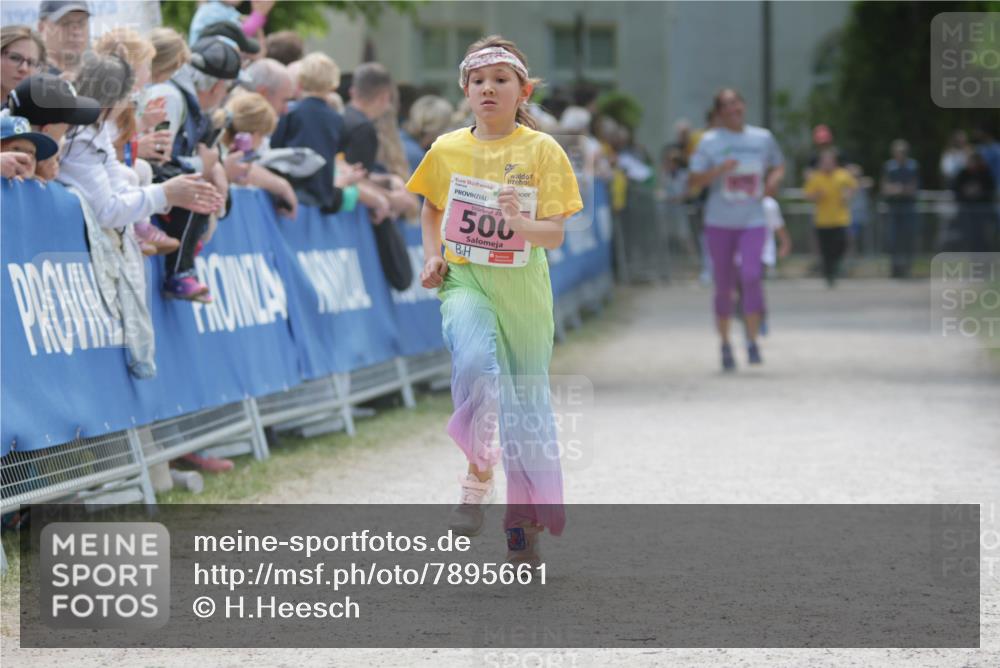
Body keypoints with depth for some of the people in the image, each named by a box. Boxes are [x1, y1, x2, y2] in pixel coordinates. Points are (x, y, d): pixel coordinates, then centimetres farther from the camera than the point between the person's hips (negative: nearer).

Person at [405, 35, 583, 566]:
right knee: (476, 360, -30)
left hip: (522, 284, 0)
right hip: (465, 279, 0)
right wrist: (433, 256, 6)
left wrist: (518, 224, -27)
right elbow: (431, 208, 23)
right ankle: (478, 474, -13)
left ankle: (525, 525, 19)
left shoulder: (541, 150, -2)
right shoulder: (447, 149, 4)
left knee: (527, 398, 5)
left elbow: (555, 234, -7)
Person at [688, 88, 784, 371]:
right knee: (723, 285, 4)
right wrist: (719, 170, -21)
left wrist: (773, 181, -1)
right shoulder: (709, 141, -1)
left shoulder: (763, 137, 6)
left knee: (751, 275, -17)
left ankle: (752, 341, -7)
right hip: (719, 221, -1)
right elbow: (694, 180, -4)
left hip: (753, 221, 1)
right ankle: (725, 345, 19)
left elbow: (779, 165, 21)